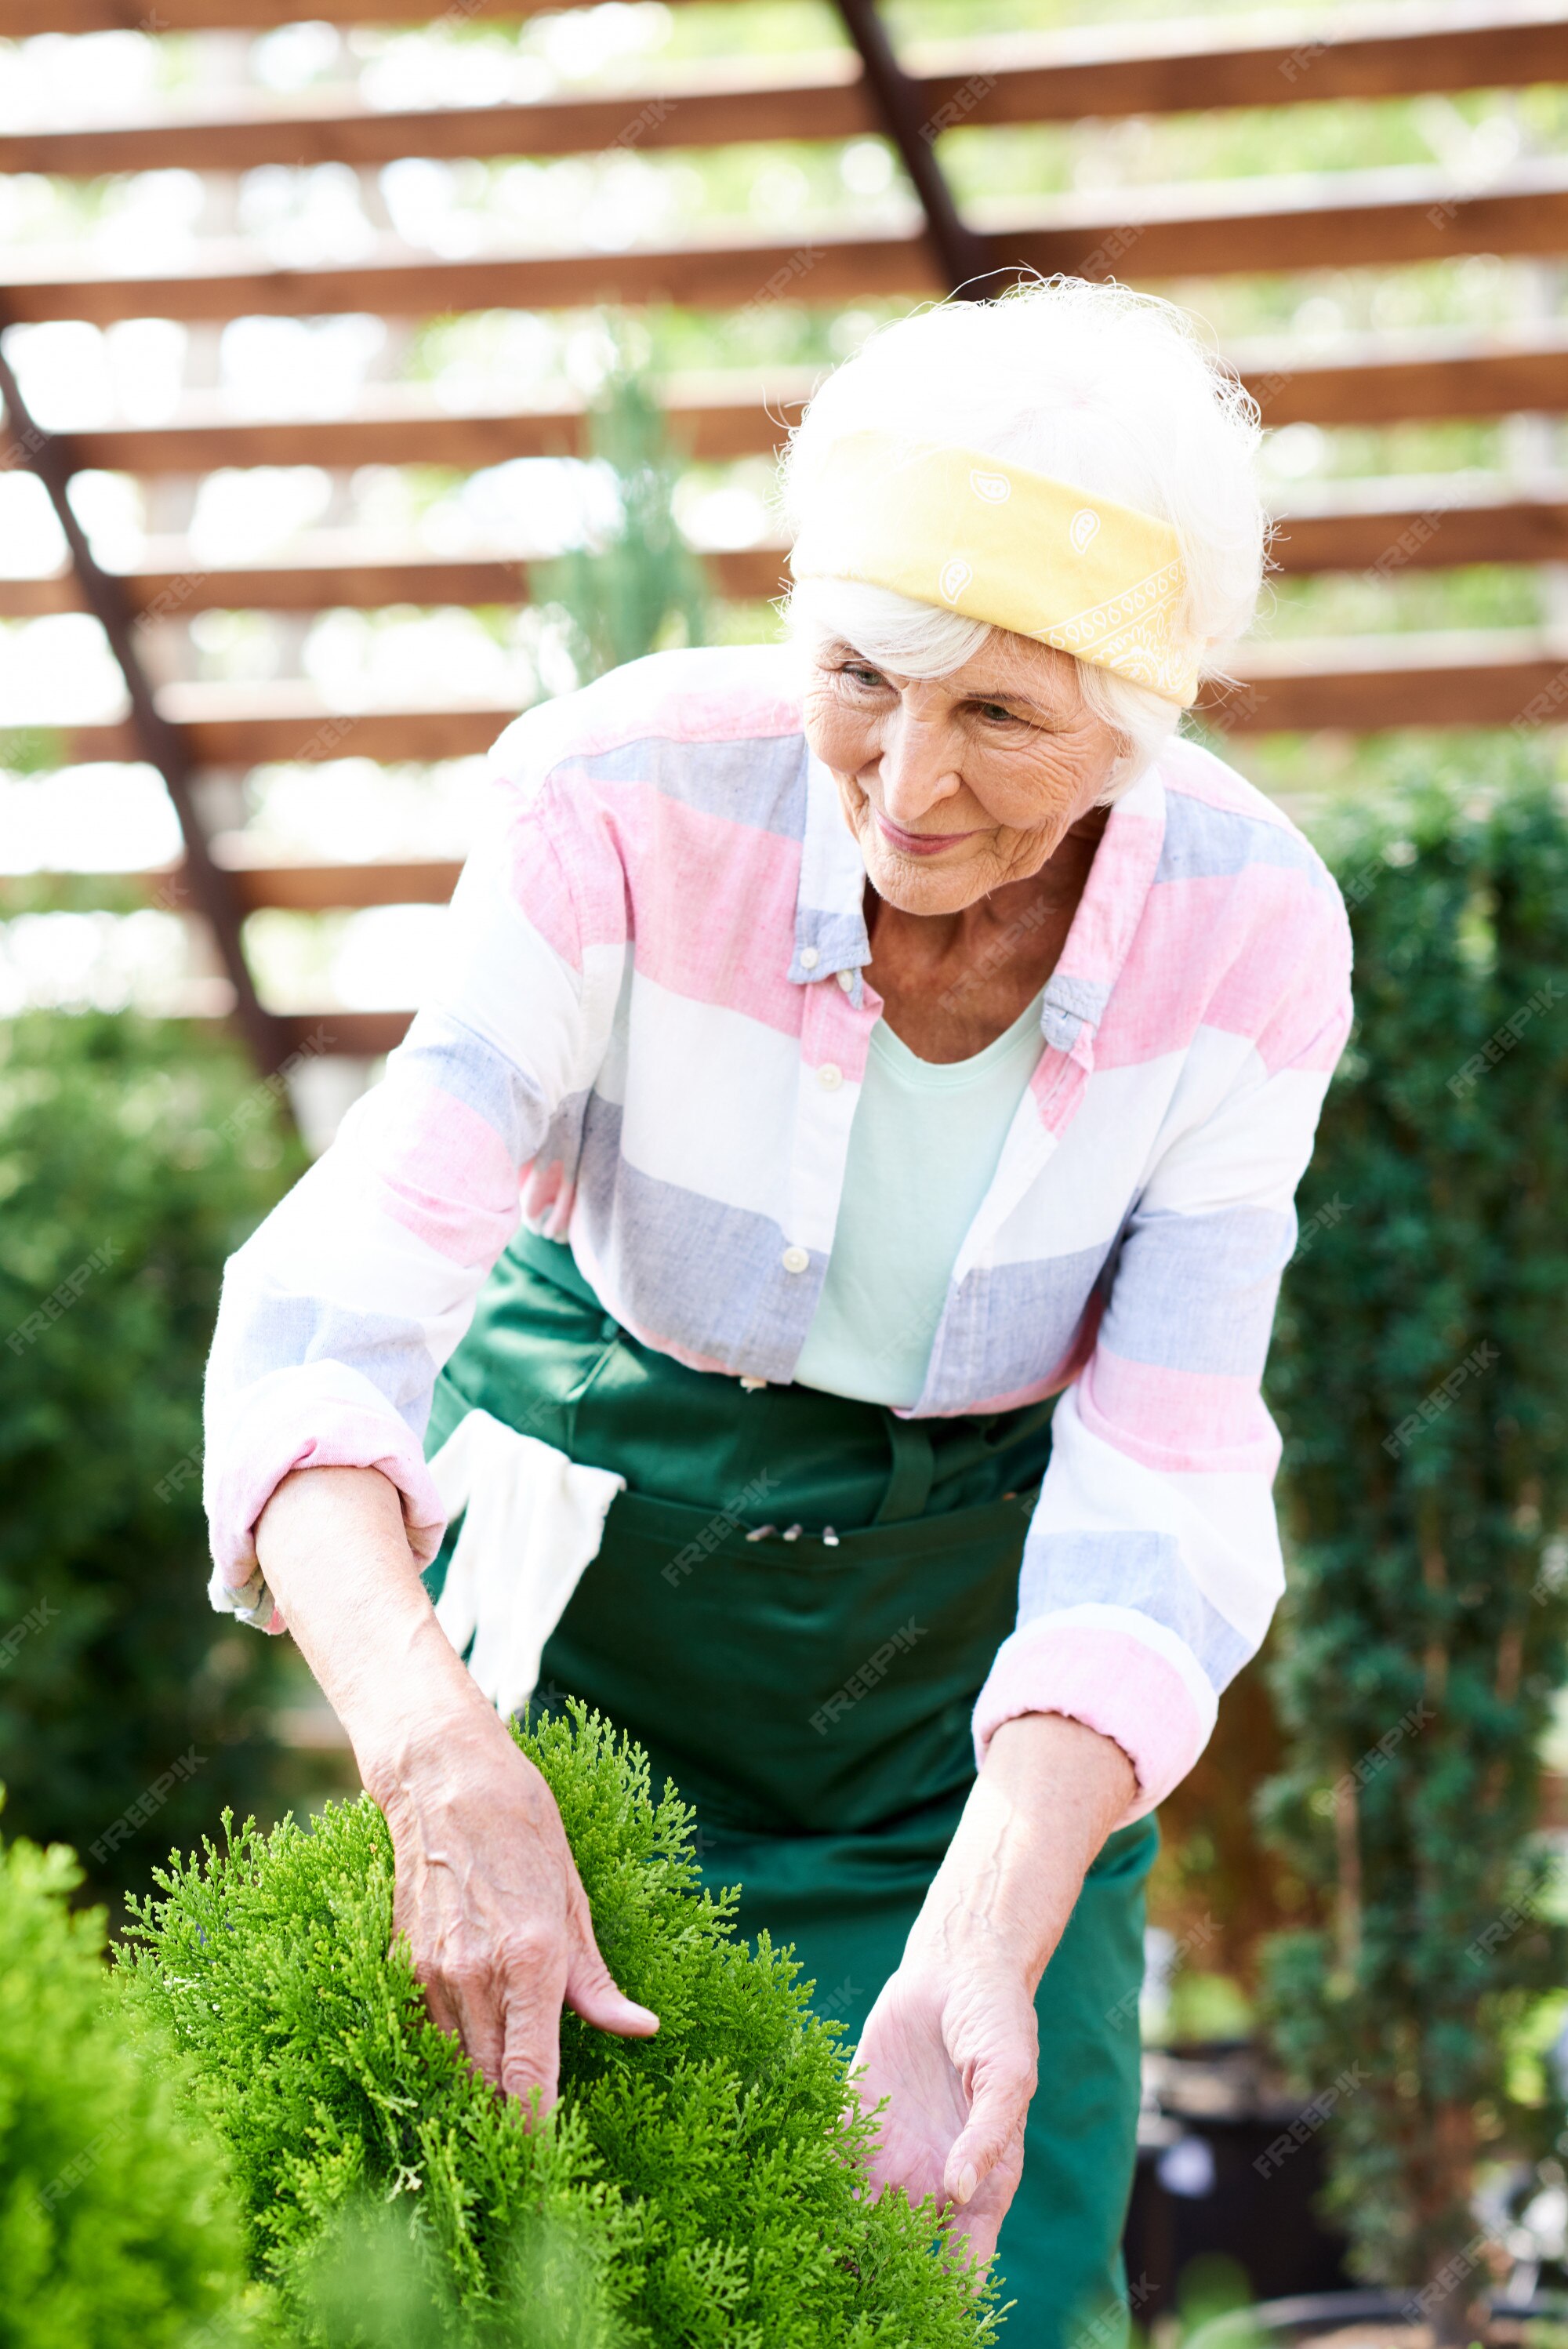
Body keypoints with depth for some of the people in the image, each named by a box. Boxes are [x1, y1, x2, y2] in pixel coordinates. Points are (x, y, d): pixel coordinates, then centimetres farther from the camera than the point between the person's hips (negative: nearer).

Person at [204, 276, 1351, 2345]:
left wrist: (980, 1949, -34)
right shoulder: (628, 800, -23)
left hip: (971, 1656, 1)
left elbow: (1159, 1495, -18)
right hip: (602, 1557, -1)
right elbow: (326, 1321, -30)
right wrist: (441, 1763, -48)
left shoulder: (1246, 934, -18)